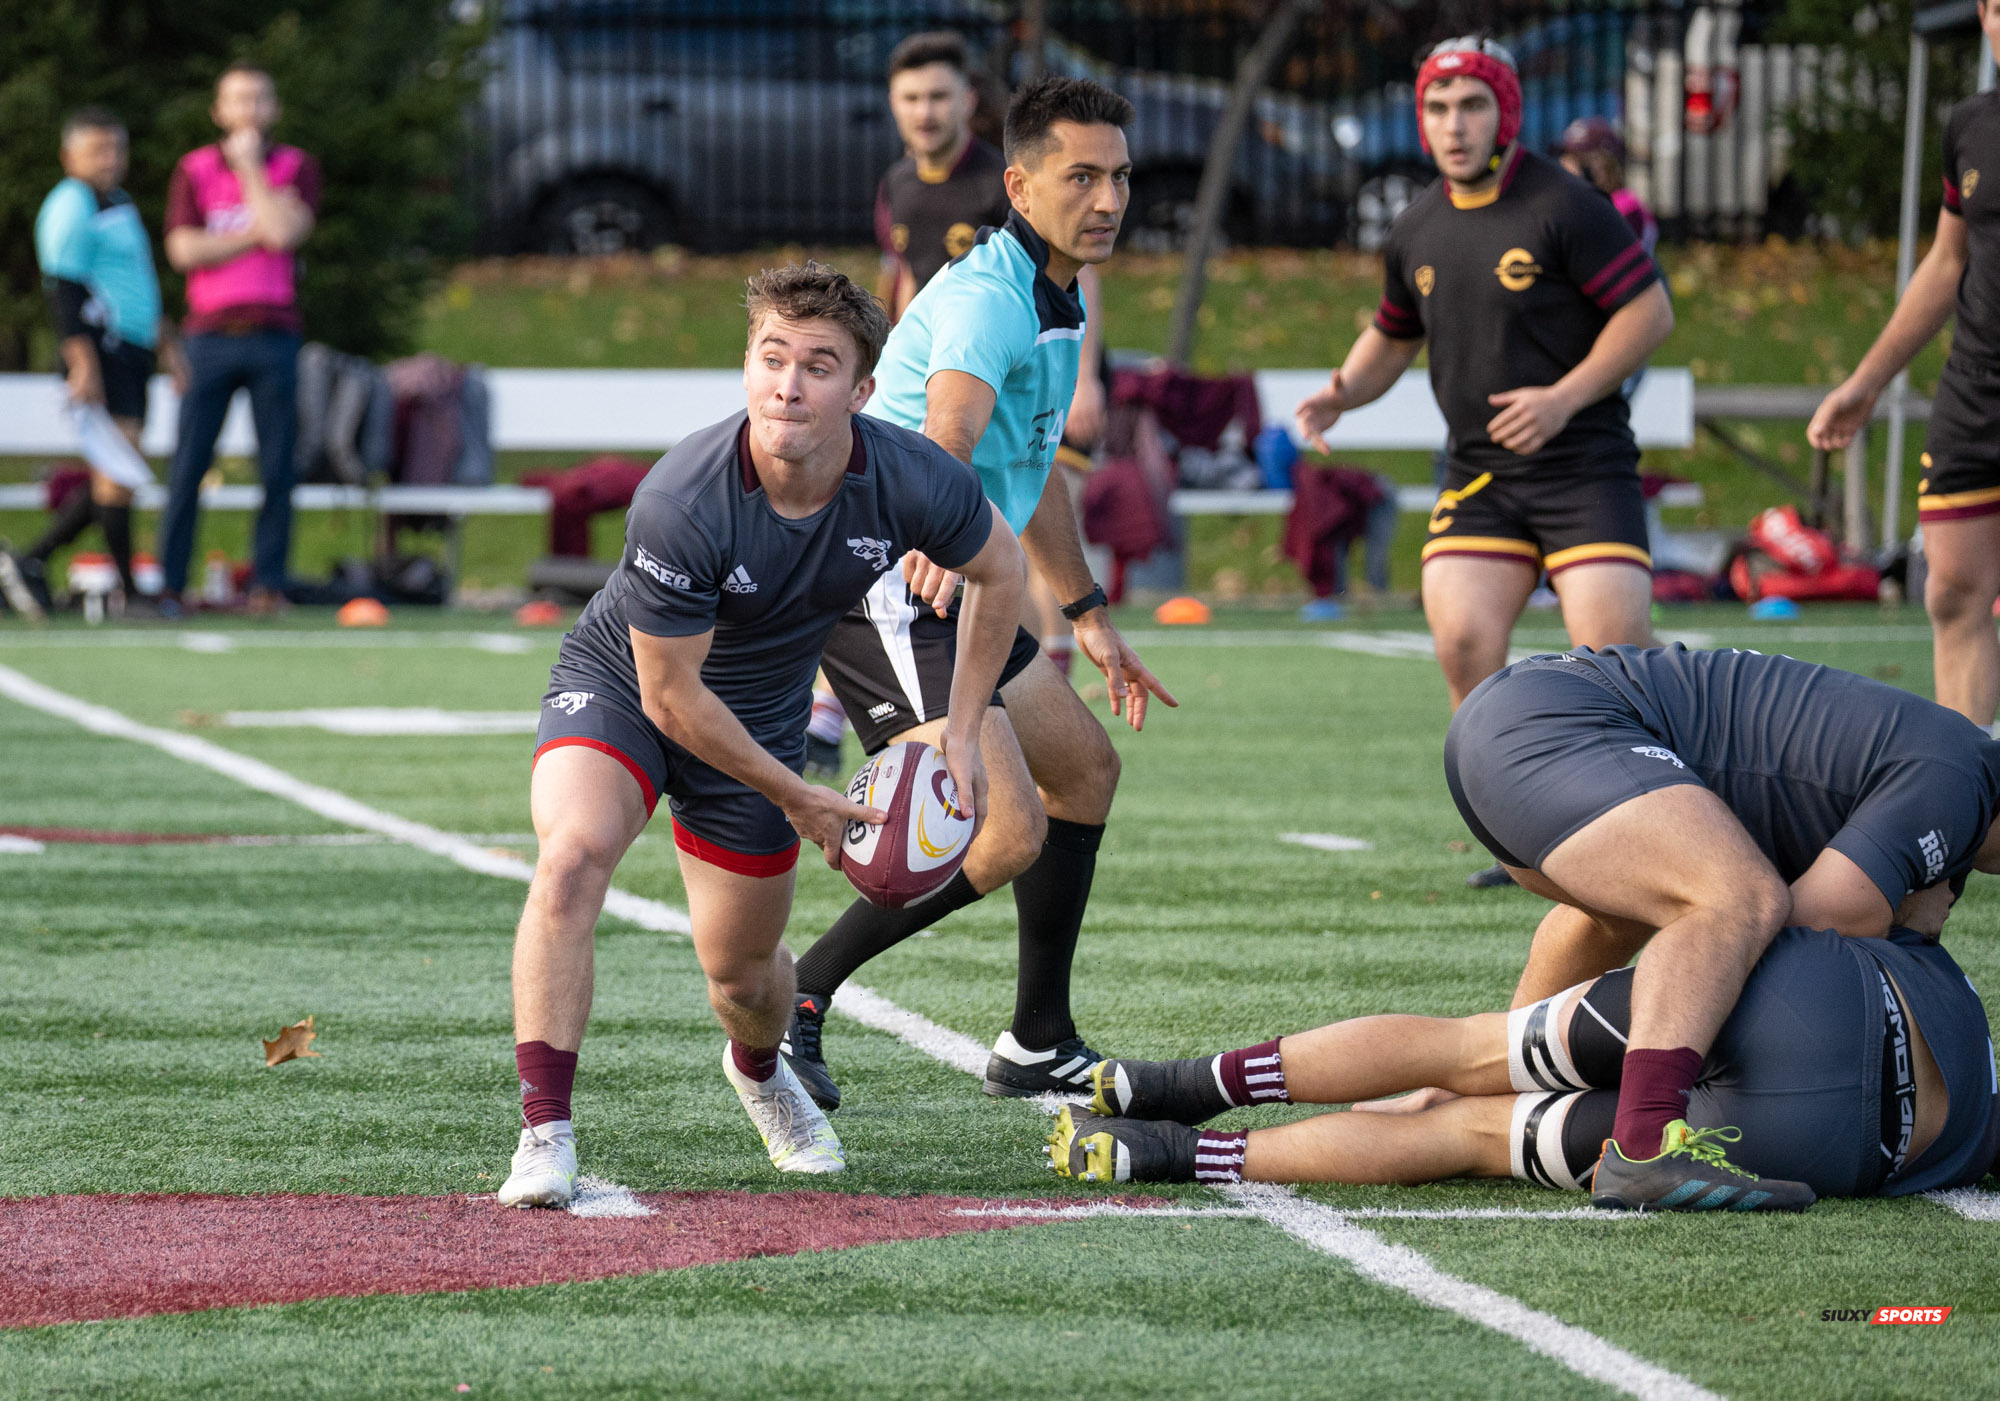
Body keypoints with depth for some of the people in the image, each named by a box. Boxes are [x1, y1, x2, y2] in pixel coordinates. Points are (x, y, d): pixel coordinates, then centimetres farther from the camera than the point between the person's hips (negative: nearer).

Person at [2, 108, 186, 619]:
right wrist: (83, 364, -22)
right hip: (99, 354, -10)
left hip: (131, 355, 10)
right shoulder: (71, 204, -8)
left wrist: (167, 345, 27)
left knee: (112, 480, 7)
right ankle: (128, 592, -10)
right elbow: (64, 290, -15)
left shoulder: (120, 205, 22)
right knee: (118, 473, -11)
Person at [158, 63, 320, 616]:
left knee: (276, 468, -2)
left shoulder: (297, 168, 7)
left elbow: (285, 232, -11)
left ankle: (267, 581, 4)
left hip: (274, 337, 0)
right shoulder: (194, 170, 8)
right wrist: (257, 233, -7)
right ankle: (170, 584, 0)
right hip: (211, 336, 0)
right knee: (189, 465, -4)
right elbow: (184, 249, -4)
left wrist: (248, 164, -5)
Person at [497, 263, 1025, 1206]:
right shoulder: (679, 504, -35)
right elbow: (670, 695, -24)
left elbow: (998, 570, 0)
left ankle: (757, 1069, 52)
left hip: (760, 712, 4)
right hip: (620, 682, -4)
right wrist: (798, 798, -16)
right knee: (572, 855, -33)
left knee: (744, 968, 12)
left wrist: (964, 729, -3)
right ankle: (545, 1136, -28)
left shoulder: (912, 483, -24)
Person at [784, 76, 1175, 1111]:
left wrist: (1090, 618, 36)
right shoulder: (987, 298, -19)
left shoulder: (1056, 301, 16)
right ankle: (795, 996, -8)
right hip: (885, 589, -11)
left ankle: (1038, 1047, 30)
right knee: (1010, 831, -22)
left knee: (1085, 766, 22)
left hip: (945, 590, 11)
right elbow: (947, 435, -40)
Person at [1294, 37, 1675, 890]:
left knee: (1612, 651, -15)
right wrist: (1345, 393, 5)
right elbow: (1394, 335, 26)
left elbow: (1649, 310, -10)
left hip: (1582, 466, -5)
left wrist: (1564, 397, -18)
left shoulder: (1563, 207, -10)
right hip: (1478, 476, 5)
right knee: (1462, 643, -11)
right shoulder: (1417, 233, 10)